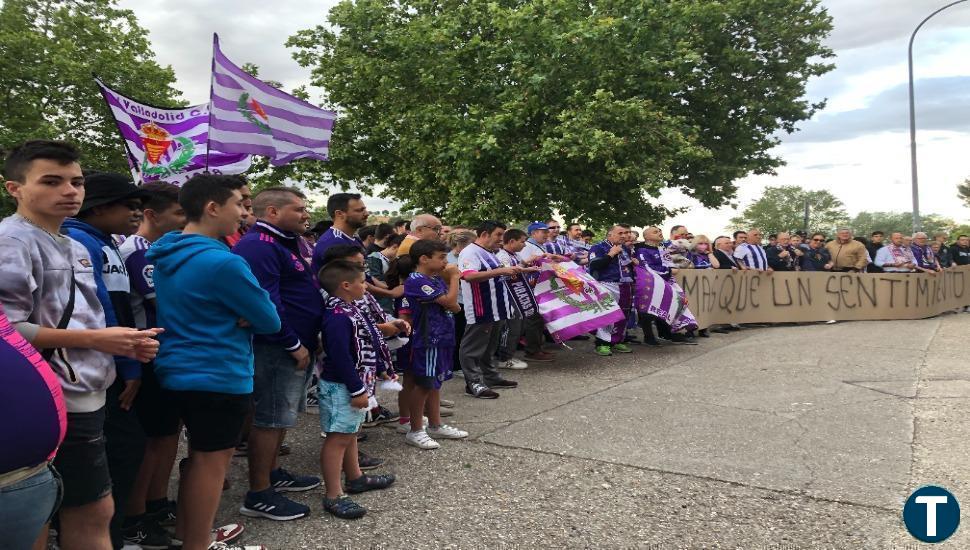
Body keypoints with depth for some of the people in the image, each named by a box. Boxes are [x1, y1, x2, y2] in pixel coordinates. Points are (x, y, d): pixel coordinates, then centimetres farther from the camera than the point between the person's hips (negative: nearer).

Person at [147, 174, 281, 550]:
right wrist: (245, 317, 2)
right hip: (218, 376, -10)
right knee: (212, 460, 4)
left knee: (200, 456, 21)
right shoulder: (222, 261, -22)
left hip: (181, 371, 10)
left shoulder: (168, 255, 7)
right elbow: (270, 321, -15)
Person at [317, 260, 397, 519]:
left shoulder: (348, 310, 10)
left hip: (353, 385, 11)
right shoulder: (337, 317, -24)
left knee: (350, 433, 22)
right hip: (341, 388, -11)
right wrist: (357, 390, -22)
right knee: (338, 438, -4)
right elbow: (341, 358, -26)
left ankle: (355, 478, 36)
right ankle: (334, 496, 3)